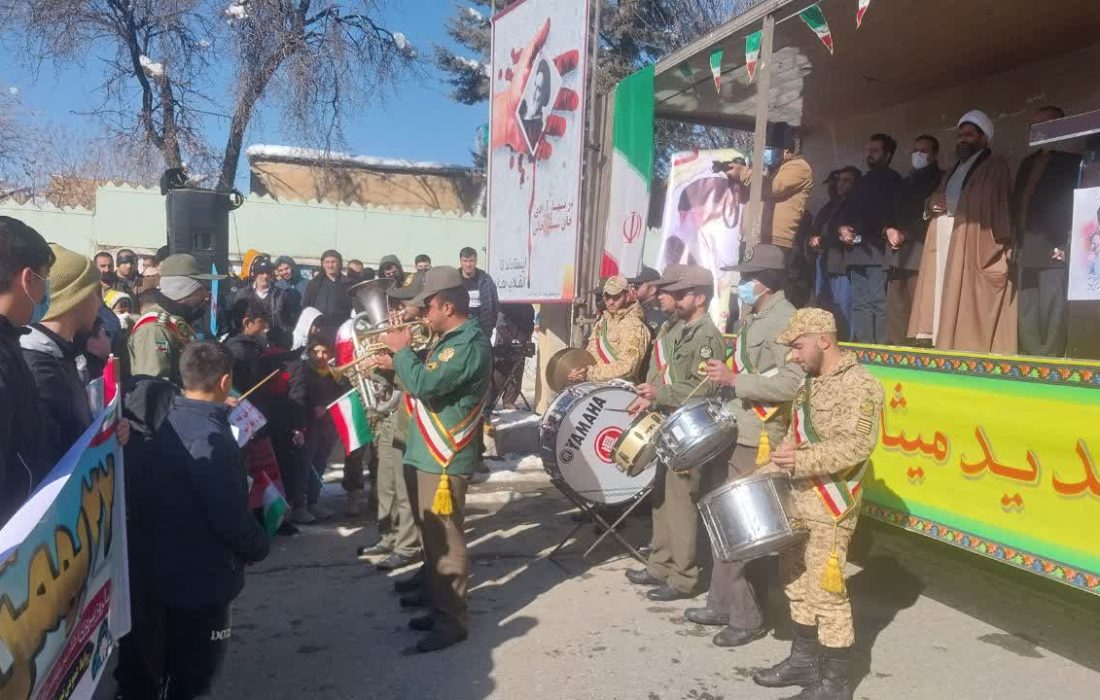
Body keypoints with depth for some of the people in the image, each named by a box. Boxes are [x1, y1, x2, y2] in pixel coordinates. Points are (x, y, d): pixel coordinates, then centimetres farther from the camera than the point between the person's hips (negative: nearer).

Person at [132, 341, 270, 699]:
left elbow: (170, 497, 9)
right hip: (201, 576, -8)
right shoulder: (210, 437, -26)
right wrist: (259, 547, -8)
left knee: (175, 669, 26)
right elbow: (230, 515, -25)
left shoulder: (168, 421, 1)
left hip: (165, 569, 8)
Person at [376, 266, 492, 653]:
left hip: (444, 460, -11)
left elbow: (427, 386, -27)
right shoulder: (451, 340, 14)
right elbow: (429, 382, 21)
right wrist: (398, 363, 6)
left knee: (446, 545, -2)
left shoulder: (470, 344, -19)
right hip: (426, 454, 11)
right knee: (432, 540, 19)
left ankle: (452, 621, 9)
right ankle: (439, 608, 31)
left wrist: (402, 350, -12)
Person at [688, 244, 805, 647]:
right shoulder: (753, 318, 14)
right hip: (741, 434, 10)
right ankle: (722, 604, 28)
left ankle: (748, 619, 11)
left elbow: (793, 383, -26)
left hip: (762, 441, -10)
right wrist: (724, 376, 11)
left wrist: (734, 380, -24)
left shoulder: (785, 320, -15)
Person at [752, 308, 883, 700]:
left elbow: (857, 445, -23)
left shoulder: (859, 385, -13)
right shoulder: (809, 383, 15)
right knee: (796, 579, 17)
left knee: (825, 591, -3)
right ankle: (805, 659, 32)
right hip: (797, 499, 9)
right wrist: (767, 474, 13)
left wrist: (803, 461, -31)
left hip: (830, 506, -9)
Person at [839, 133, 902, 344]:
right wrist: (842, 228, 1)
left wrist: (857, 230, -8)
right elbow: (848, 212, 23)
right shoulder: (862, 182, 26)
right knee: (859, 303, 1)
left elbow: (892, 215, -4)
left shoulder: (893, 181, 7)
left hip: (877, 250, -6)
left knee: (879, 302, -11)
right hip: (856, 250, 6)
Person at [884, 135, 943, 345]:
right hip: (898, 254, 6)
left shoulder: (941, 180, 8)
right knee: (895, 313, 0)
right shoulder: (905, 182, 27)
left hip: (921, 254, -6)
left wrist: (905, 234, -8)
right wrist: (889, 230, 2)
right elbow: (892, 213, 23)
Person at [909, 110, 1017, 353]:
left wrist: (1001, 246, -18)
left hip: (975, 244, -7)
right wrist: (932, 203, 0)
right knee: (945, 299, 1)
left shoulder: (995, 166, 2)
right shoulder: (955, 170, 25)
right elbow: (937, 198, 26)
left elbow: (1000, 205, -8)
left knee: (969, 302, -12)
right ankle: (945, 346, 2)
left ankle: (970, 350, -13)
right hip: (944, 244, 7)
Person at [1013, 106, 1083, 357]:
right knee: (1026, 315, 4)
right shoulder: (1028, 163, 23)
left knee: (1053, 314, -10)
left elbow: (1077, 202, -6)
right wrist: (1018, 243, 10)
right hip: (1026, 250, 7)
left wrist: (1066, 243, -15)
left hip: (1053, 247, -7)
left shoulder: (1071, 160, 3)